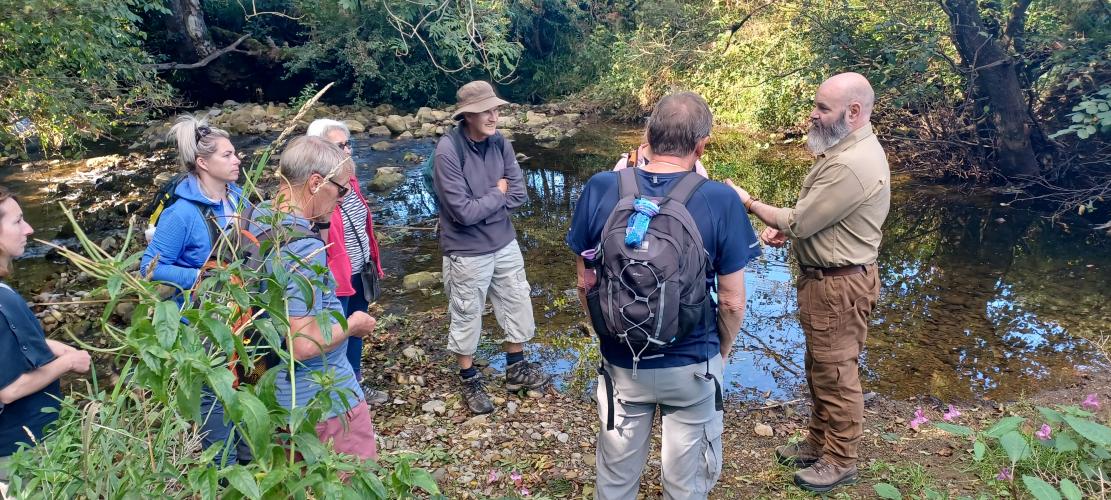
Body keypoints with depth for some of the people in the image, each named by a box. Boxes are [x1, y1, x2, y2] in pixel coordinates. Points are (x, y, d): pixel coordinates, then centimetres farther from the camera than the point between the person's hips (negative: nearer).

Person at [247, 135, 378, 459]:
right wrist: (353, 325, -13)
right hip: (324, 398, -9)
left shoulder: (257, 219, 0)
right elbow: (304, 343, -31)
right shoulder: (304, 249, -29)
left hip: (277, 388, 9)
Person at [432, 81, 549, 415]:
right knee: (467, 318, 12)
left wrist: (482, 204, -15)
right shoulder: (448, 152, -22)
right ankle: (470, 381, 34)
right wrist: (497, 193, -12)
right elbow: (464, 212, -26)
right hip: (467, 252, -6)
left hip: (505, 243, 6)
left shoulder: (499, 142, -5)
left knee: (518, 306, 18)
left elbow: (519, 194, -4)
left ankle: (516, 369, 40)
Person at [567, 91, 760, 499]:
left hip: (620, 363, 2)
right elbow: (732, 301, -11)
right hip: (693, 366, -1)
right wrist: (722, 352, 8)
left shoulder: (599, 190, -13)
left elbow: (586, 284, -3)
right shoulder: (721, 201, -18)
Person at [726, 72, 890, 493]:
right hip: (823, 278, 10)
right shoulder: (846, 149, 8)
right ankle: (819, 443, 37)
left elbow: (798, 223, -23)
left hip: (839, 284, -10)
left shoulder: (852, 165, -27)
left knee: (836, 373, 4)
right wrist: (782, 228, 0)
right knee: (820, 368, 21)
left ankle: (841, 461, 21)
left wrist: (749, 203, -11)